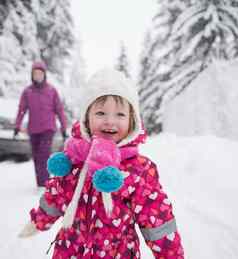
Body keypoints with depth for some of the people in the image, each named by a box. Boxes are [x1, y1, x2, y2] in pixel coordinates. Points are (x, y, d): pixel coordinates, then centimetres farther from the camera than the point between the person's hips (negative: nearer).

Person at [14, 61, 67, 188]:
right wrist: (17, 126, -10)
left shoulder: (52, 90, 0)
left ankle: (43, 183, -12)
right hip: (33, 130, 3)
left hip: (48, 128, -2)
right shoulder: (27, 91, 3)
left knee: (44, 154, -15)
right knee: (36, 156, 8)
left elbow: (59, 110, 2)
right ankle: (40, 183, 20)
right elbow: (21, 109, 0)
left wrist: (64, 128, 1)